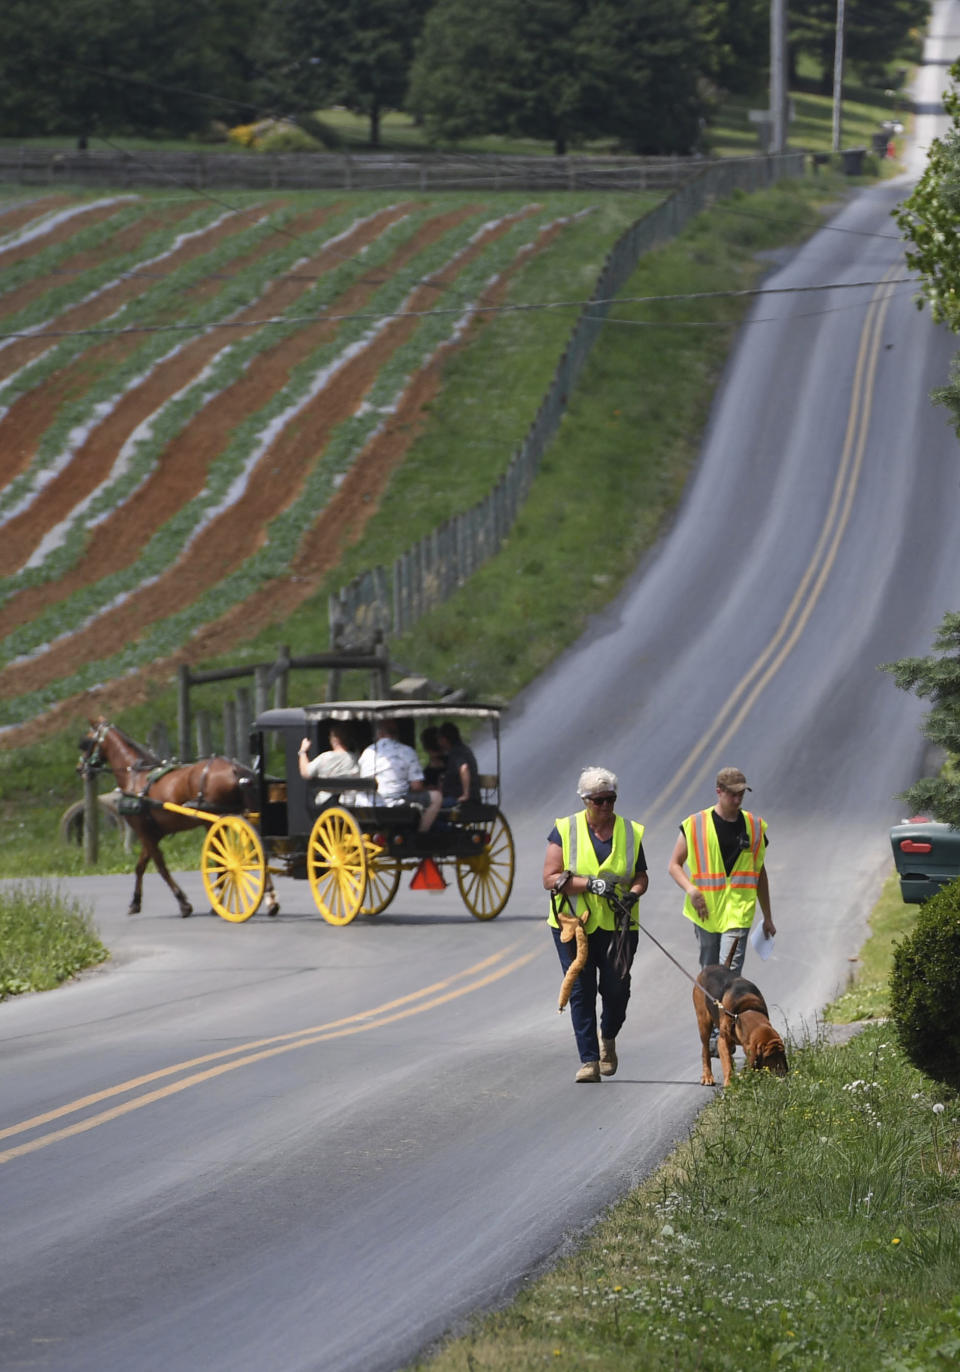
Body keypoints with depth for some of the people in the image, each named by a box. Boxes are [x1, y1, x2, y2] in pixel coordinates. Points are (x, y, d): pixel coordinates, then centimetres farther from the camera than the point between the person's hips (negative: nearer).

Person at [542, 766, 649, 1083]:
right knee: (581, 990, -5)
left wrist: (633, 893, -9)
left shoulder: (630, 832, 7)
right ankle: (588, 1060, -2)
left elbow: (640, 876, 14)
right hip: (573, 925, -1)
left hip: (618, 926, 1)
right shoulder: (565, 830, 0)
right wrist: (591, 884, -18)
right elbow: (550, 879, -6)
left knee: (616, 988, -3)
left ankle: (608, 1037, 28)